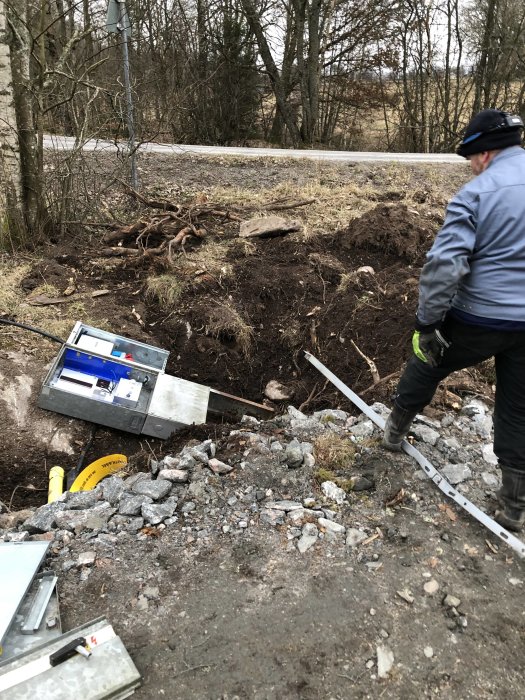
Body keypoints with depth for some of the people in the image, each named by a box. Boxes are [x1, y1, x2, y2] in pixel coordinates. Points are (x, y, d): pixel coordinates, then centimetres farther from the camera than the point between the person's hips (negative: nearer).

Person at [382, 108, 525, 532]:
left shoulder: (476, 193, -13)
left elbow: (444, 264, -22)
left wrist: (426, 322, -14)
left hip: (478, 319, -4)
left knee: (426, 367, 22)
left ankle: (396, 431, 42)